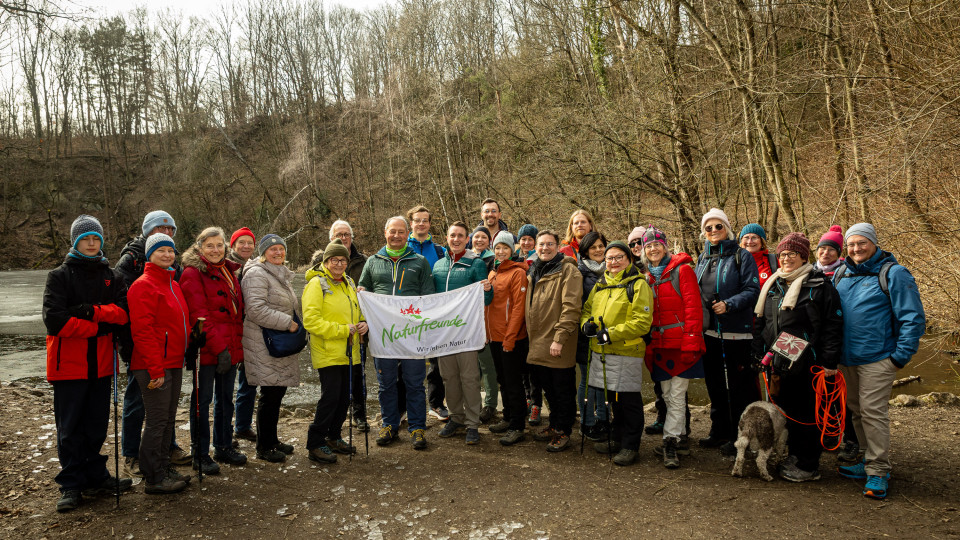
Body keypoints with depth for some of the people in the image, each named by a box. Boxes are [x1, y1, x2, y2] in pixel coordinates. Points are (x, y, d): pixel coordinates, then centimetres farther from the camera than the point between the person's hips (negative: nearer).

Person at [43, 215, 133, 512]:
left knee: (97, 424, 11)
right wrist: (97, 327, -13)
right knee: (70, 428, 3)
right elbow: (54, 320, -13)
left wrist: (92, 311, -19)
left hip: (101, 362, 3)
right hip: (69, 362, -3)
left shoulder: (111, 276, 11)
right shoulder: (60, 276, 0)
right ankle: (71, 485, 13)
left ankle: (95, 476, 23)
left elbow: (123, 311, -5)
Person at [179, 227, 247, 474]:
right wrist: (220, 347, -20)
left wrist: (238, 345, 10)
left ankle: (223, 446, 28)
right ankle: (200, 454, 12)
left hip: (230, 348, 7)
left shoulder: (230, 272, 15)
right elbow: (199, 315, -15)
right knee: (202, 400, 1)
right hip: (206, 349, -7)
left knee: (226, 397, 15)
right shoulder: (193, 273, -7)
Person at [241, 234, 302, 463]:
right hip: (264, 345, -9)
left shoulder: (281, 274, 20)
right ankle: (263, 447, 7)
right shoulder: (256, 274, -12)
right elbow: (256, 309, -23)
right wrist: (287, 323, -19)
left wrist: (295, 324, 19)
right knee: (270, 394, -5)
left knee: (278, 392, 14)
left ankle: (272, 440, 26)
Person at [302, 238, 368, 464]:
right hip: (327, 352, -7)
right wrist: (341, 330, -19)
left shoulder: (349, 283, 14)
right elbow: (310, 321, -17)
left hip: (349, 352, 7)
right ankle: (315, 444, 4)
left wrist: (363, 323, 3)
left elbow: (357, 310, 26)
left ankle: (334, 437, 28)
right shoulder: (317, 284, -10)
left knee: (345, 396, 12)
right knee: (330, 396, -9)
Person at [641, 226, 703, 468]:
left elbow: (693, 308, -9)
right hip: (658, 345, 6)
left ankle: (670, 442, 1)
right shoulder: (646, 276, 13)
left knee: (676, 395, -5)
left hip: (681, 344, -6)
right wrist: (646, 345, 9)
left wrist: (691, 344, -15)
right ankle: (682, 439, 22)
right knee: (667, 395, 10)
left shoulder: (682, 270, -3)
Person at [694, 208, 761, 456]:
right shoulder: (703, 258, 14)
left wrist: (729, 304, -23)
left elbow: (752, 290, -12)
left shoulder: (742, 256, -5)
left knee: (738, 385, 0)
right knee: (714, 383, 14)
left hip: (736, 332, -6)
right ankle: (719, 431, 27)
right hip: (709, 331, 6)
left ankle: (738, 436, 11)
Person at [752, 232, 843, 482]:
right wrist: (759, 354, 14)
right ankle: (795, 455, 31)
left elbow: (832, 325, -10)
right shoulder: (772, 285, 12)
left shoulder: (819, 285, -7)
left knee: (806, 413, 2)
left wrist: (829, 361, -14)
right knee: (786, 410, 15)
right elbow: (760, 322, 18)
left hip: (807, 365, -6)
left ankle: (809, 466, 14)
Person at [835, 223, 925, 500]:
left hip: (877, 359, -6)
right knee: (856, 410, 14)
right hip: (847, 358, 6)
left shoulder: (893, 273, -8)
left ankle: (879, 471, 5)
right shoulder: (841, 274, 10)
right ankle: (869, 460, 28)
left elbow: (914, 318, -8)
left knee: (873, 411, -6)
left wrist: (901, 356, -11)